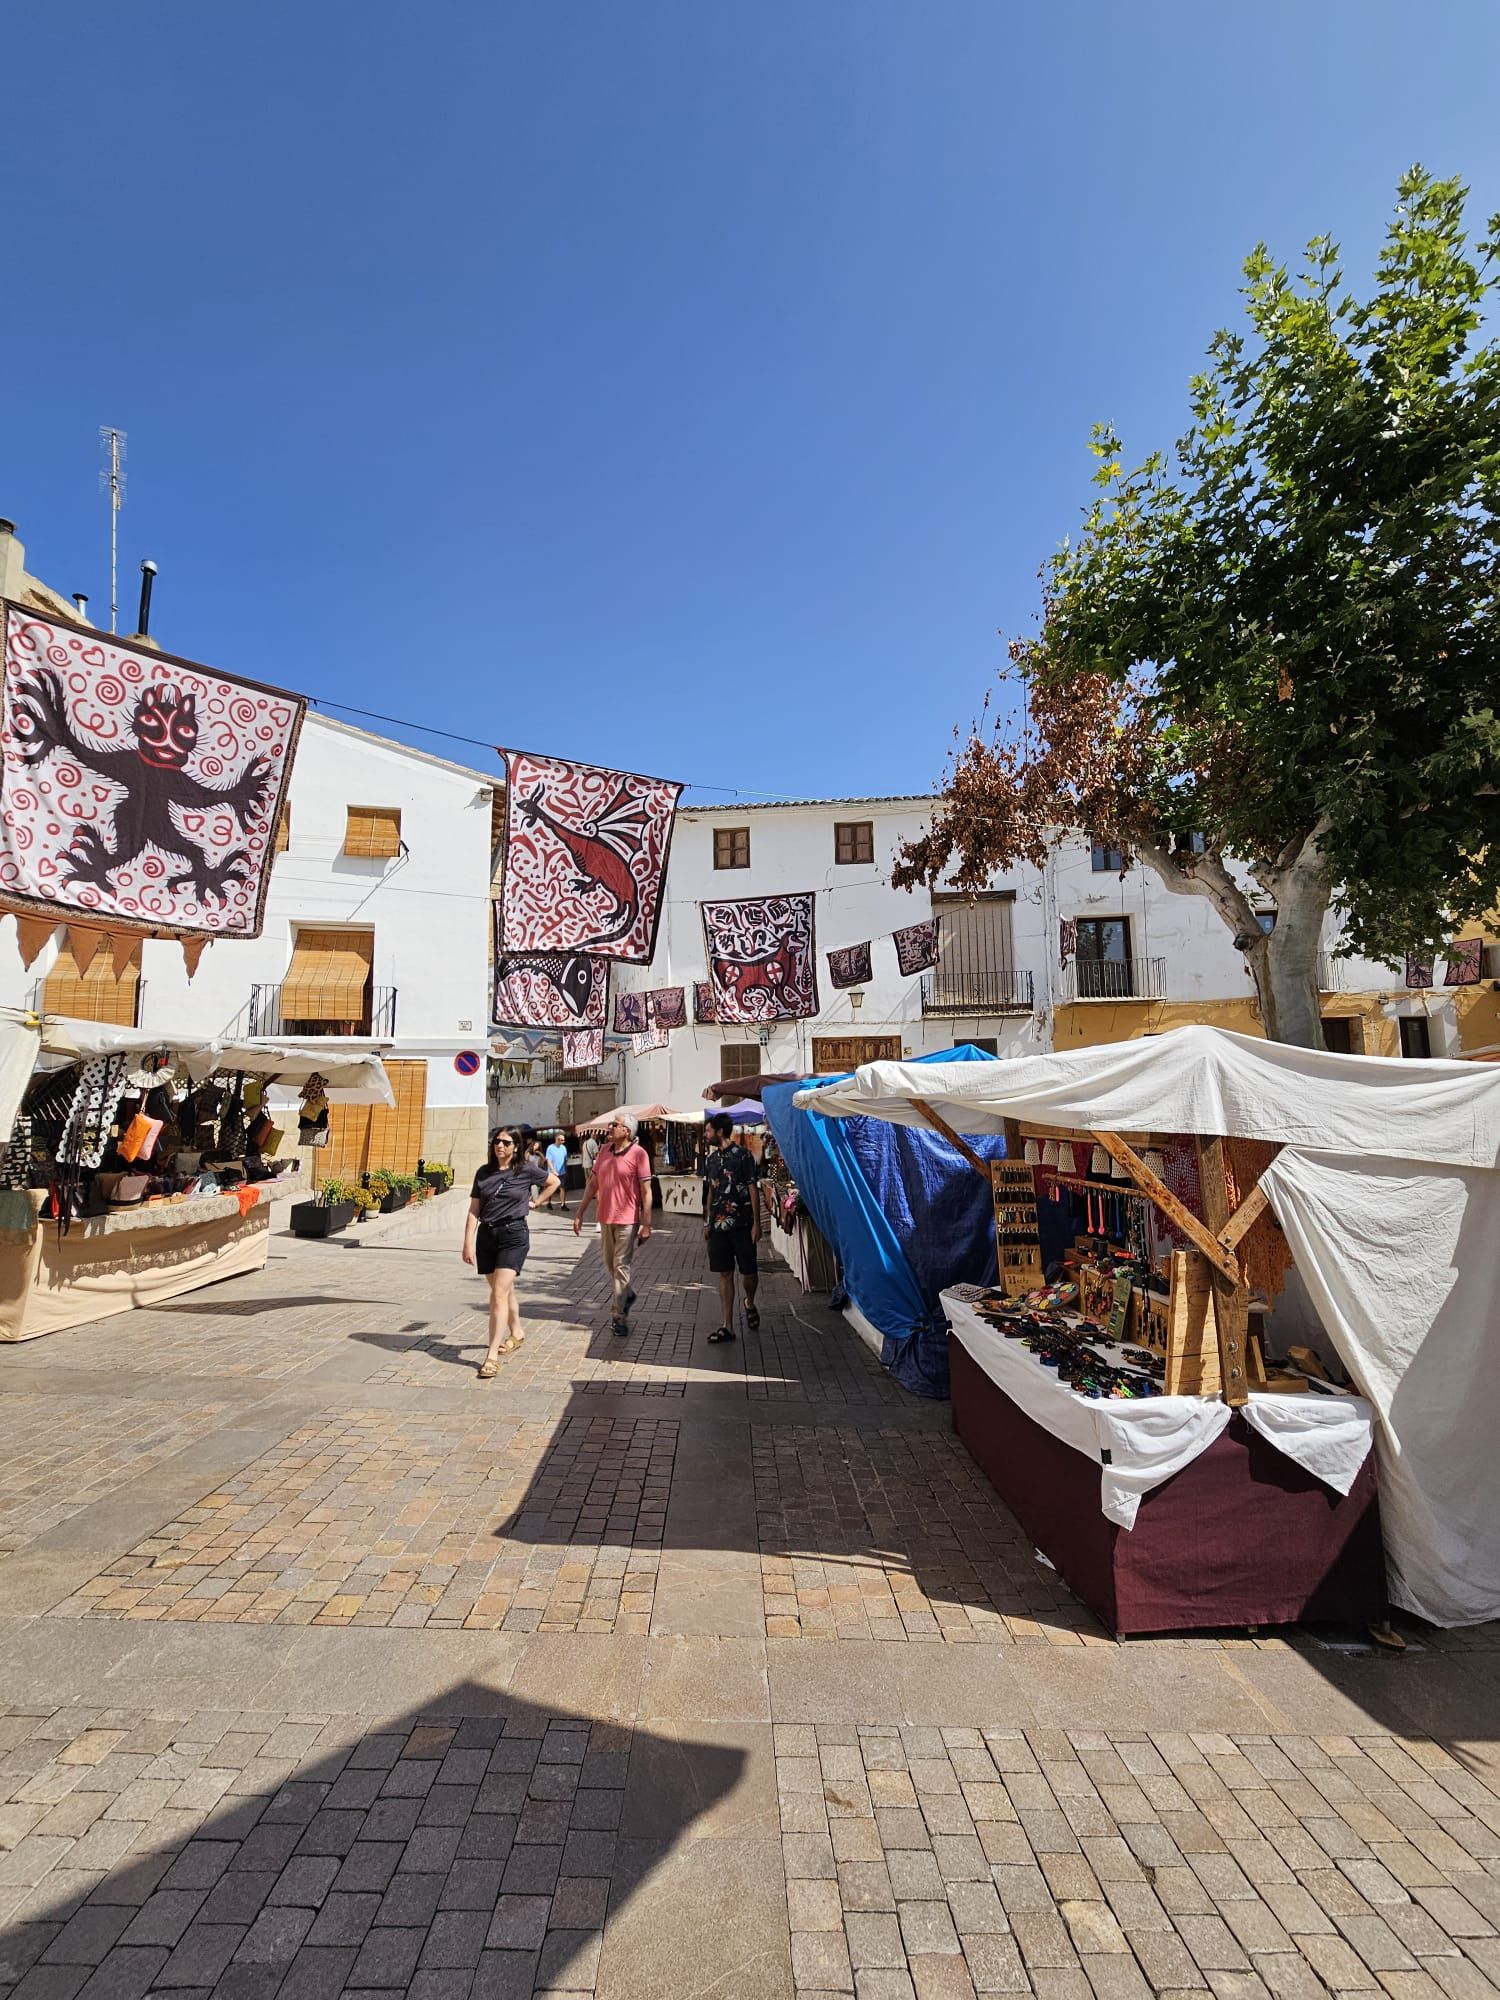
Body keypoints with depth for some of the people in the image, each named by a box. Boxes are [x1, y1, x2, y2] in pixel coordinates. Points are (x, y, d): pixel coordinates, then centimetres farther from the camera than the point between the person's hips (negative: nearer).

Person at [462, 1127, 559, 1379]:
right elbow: (474, 1210, 5)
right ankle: (516, 1334, 40)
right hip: (486, 1235, 4)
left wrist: (536, 1202, 8)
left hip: (513, 1235, -4)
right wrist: (468, 1243, -1)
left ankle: (492, 1356, -13)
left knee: (499, 1293, -13)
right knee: (504, 1290, 18)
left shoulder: (526, 1170, -3)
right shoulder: (484, 1172, 5)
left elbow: (553, 1181, 14)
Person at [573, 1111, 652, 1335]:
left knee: (621, 1267, -2)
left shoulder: (637, 1154, -12)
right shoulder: (604, 1150, 6)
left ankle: (619, 1316, 7)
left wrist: (646, 1225, -15)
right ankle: (626, 1296, 41)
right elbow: (593, 1184, 12)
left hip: (627, 1220, -6)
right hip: (605, 1218, 6)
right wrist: (580, 1214, 10)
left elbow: (646, 1191, -12)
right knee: (610, 1264, 17)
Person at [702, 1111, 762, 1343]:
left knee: (749, 1272, 2)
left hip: (742, 1225, -5)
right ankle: (727, 1326, 9)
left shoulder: (742, 1156, -9)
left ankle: (750, 1303, 33)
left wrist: (756, 1223, -11)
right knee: (724, 1274, 5)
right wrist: (707, 1223, 14)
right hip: (718, 1226, 5)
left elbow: (753, 1190, -8)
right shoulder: (711, 1159, 10)